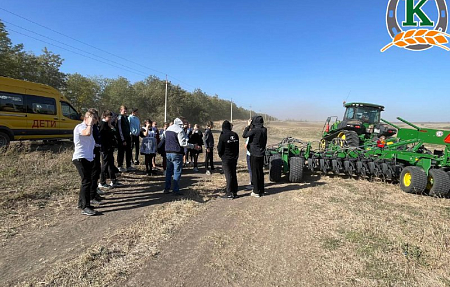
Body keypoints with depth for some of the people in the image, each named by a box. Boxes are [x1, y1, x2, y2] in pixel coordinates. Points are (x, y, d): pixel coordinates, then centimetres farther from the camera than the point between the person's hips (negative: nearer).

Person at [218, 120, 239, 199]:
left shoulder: (223, 136, -15)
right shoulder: (235, 135, 3)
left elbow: (220, 149, -9)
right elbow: (237, 147, 9)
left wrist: (221, 156, 10)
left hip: (226, 159, -5)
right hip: (234, 158, 6)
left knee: (229, 176, 0)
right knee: (234, 175, 14)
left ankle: (230, 193, 5)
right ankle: (235, 192, 20)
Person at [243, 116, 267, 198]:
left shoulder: (255, 130, -19)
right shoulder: (264, 130, 2)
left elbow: (244, 135, -12)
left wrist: (248, 126, -4)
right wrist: (250, 127, 10)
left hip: (254, 154, -7)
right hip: (261, 154, 7)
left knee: (255, 173, 2)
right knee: (260, 172, 15)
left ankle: (256, 192, 10)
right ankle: (261, 190, 25)